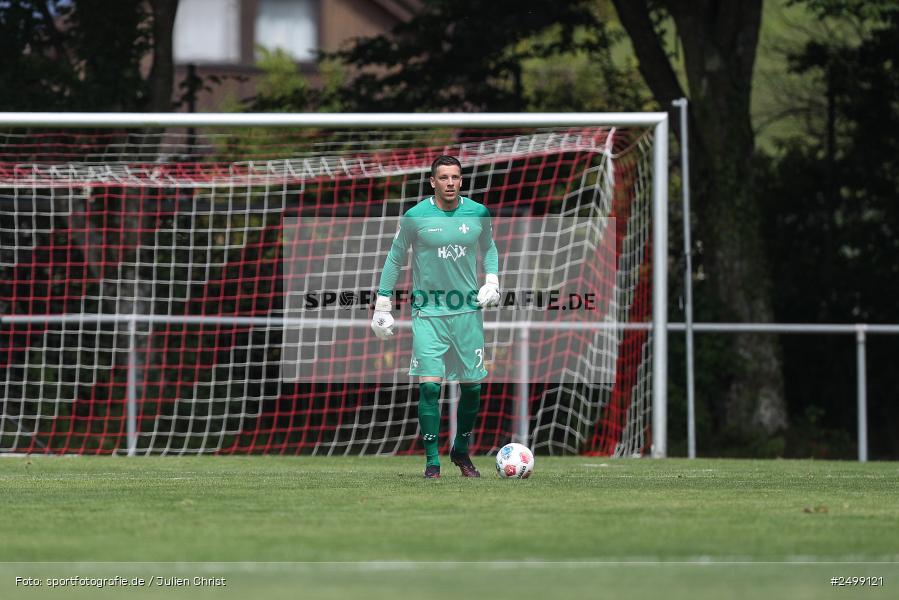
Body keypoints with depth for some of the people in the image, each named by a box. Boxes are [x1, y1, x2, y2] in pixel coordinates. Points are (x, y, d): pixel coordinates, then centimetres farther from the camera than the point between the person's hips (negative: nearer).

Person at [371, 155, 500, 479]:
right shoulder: (415, 216, -6)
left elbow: (489, 248, 19)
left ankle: (461, 451, 27)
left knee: (472, 386, 6)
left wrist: (492, 281, 2)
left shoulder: (478, 213, 1)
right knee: (429, 385, -12)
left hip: (468, 310, 3)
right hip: (428, 311, -3)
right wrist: (382, 306, 5)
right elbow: (395, 257, 5)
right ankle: (432, 460, -3)